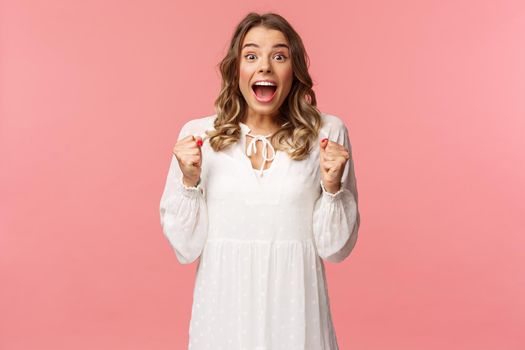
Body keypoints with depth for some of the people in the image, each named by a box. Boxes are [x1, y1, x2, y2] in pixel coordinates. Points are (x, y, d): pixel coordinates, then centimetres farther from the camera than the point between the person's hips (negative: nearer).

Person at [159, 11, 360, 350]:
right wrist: (190, 181, -15)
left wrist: (332, 187, -16)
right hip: (223, 311, 1)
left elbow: (335, 248, -1)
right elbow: (187, 248, -2)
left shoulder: (328, 133, -5)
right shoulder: (197, 134, -4)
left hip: (294, 310, 0)